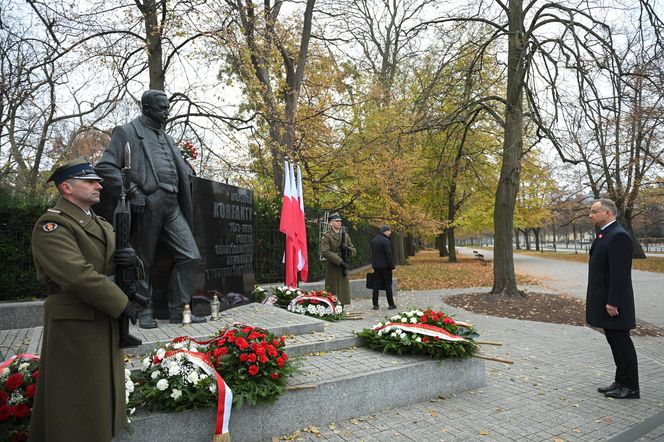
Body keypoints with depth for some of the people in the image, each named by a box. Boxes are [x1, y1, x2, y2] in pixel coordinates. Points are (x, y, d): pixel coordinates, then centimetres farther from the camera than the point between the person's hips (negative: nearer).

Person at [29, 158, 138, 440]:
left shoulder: (100, 224, 14)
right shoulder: (51, 226, -14)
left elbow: (112, 260, 18)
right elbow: (78, 274, -26)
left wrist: (129, 258, -8)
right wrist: (121, 304, -19)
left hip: (105, 319, 9)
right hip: (75, 323, -8)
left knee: (103, 389, 19)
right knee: (78, 396, 2)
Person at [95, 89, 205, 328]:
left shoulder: (166, 137, 24)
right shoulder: (127, 132, 4)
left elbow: (182, 171, 29)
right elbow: (105, 167, -6)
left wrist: (182, 196, 14)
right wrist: (130, 192, -13)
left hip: (172, 206, 6)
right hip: (146, 204, -6)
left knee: (190, 256, 0)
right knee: (145, 262, 4)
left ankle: (178, 310, 10)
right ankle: (146, 312, 18)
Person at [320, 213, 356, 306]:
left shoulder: (345, 236, 14)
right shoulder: (326, 236, -4)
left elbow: (354, 251, 16)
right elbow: (325, 252, -16)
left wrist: (348, 248, -8)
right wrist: (340, 261, -19)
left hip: (344, 269, 6)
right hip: (332, 269, -5)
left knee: (343, 294, 8)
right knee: (332, 294, -3)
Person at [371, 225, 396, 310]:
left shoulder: (374, 240, 12)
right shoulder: (386, 240, -14)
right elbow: (388, 254, -16)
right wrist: (392, 266, -12)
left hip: (376, 266, 7)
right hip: (385, 266, -7)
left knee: (376, 285, 7)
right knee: (388, 285, 2)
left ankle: (375, 305, 8)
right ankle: (391, 304, 6)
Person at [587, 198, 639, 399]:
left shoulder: (618, 236, -18)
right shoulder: (605, 234, 13)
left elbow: (620, 273, -22)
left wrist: (613, 302, -22)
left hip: (613, 302, -10)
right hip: (604, 301, 10)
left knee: (622, 343, 1)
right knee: (615, 342, 16)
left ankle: (630, 387, 13)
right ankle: (620, 382, 26)